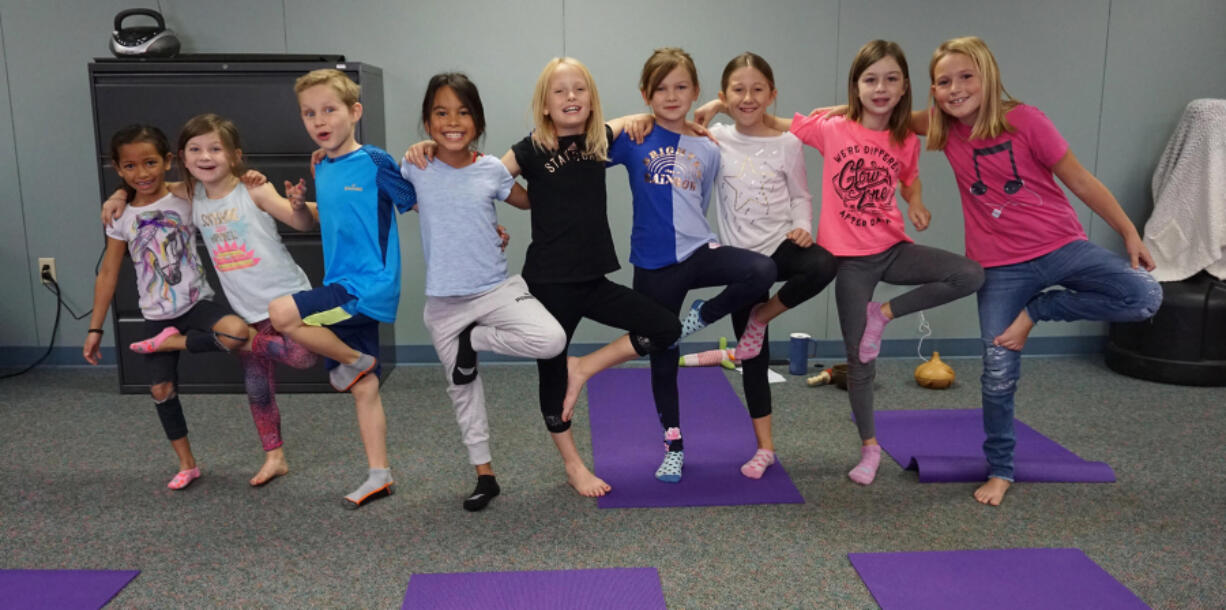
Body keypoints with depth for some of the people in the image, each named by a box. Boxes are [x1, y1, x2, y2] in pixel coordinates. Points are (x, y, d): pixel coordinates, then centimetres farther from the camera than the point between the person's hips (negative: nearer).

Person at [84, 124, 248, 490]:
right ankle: (187, 464, 22)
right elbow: (107, 274, 6)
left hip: (196, 302, -2)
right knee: (161, 389, 5)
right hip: (156, 316, 3)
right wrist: (95, 328, 7)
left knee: (236, 332, -34)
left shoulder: (186, 199, -6)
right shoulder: (121, 219, -1)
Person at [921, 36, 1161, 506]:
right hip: (1000, 266, 1)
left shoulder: (1024, 121, -10)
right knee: (999, 373, -1)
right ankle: (1000, 472, 16)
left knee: (1145, 297, -21)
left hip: (1060, 245, 0)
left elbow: (1081, 182, -4)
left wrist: (1129, 233, -1)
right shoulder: (945, 131, -1)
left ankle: (1037, 311, -4)